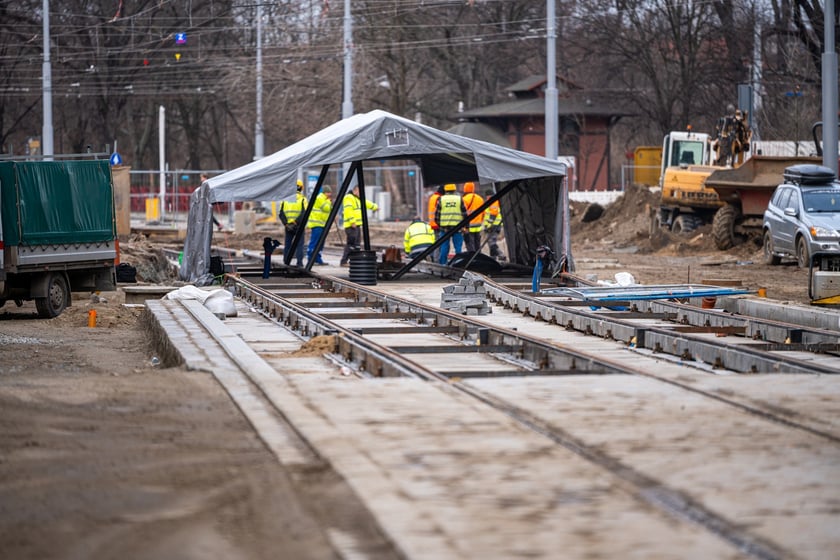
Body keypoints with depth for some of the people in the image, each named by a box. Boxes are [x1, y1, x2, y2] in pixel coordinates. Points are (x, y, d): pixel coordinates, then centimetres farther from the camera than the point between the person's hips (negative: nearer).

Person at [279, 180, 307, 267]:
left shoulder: (285, 199, 5)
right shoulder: (302, 199, -5)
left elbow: (281, 214, 0)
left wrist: (286, 224, -5)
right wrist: (295, 222, -14)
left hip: (288, 226, 3)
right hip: (298, 226, -3)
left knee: (287, 244, 12)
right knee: (299, 244, 2)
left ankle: (286, 262, 11)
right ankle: (299, 262, -6)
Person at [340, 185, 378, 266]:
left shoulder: (358, 199, 21)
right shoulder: (349, 198, -12)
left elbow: (367, 203, 38)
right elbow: (348, 211, -22)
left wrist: (375, 207, 52)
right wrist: (352, 222, -26)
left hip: (357, 225, 11)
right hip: (351, 226, -11)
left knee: (357, 244, 11)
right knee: (351, 244, -14)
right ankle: (344, 261, -13)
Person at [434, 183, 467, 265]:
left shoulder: (441, 199, 3)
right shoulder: (459, 199, 3)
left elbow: (437, 214, 5)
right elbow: (464, 213, 4)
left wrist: (439, 224, 18)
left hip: (444, 227, 1)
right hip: (457, 227, -1)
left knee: (444, 246, 6)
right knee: (458, 246, 3)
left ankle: (442, 264, 7)